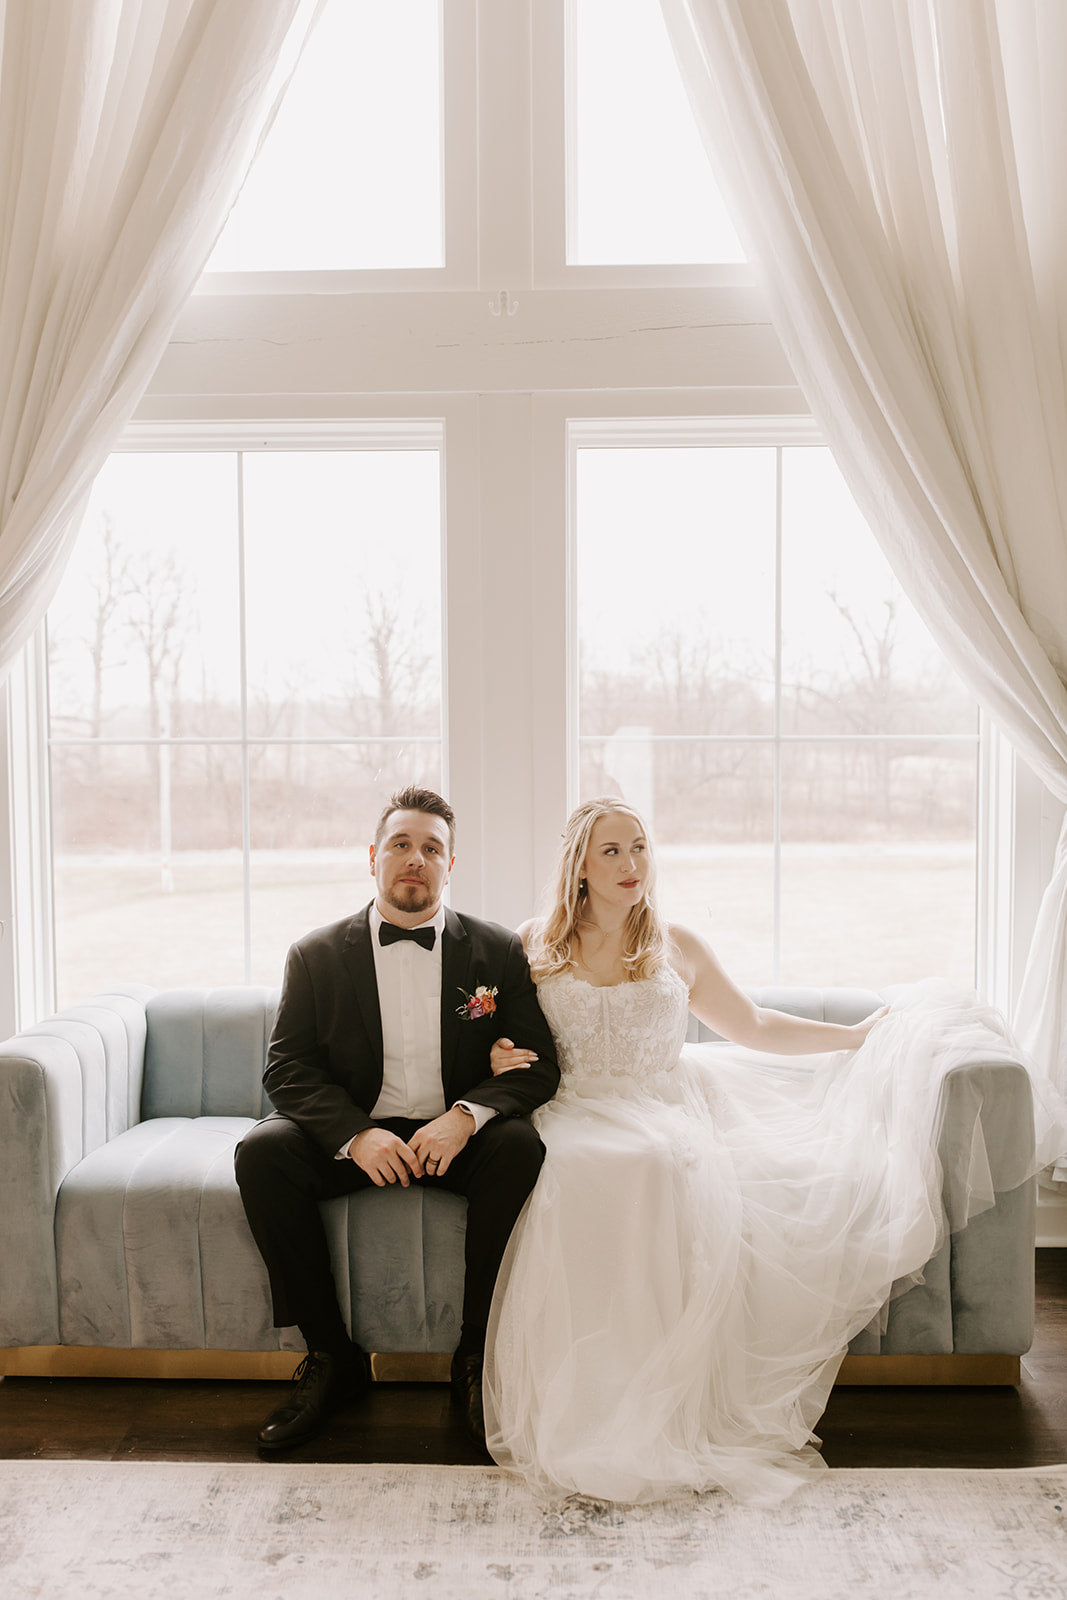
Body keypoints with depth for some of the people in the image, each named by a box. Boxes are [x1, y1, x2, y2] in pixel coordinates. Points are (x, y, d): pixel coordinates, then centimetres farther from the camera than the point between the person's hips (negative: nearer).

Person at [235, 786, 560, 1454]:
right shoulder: (317, 955, 0)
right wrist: (356, 1134, -22)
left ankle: (476, 1357, -13)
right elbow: (288, 1067, -4)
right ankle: (333, 1356, -10)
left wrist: (466, 1116, -23)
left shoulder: (499, 952, -1)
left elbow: (539, 1063, -4)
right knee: (263, 1151, -25)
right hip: (356, 1140, 1)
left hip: (457, 1140, -1)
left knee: (520, 1145, -31)